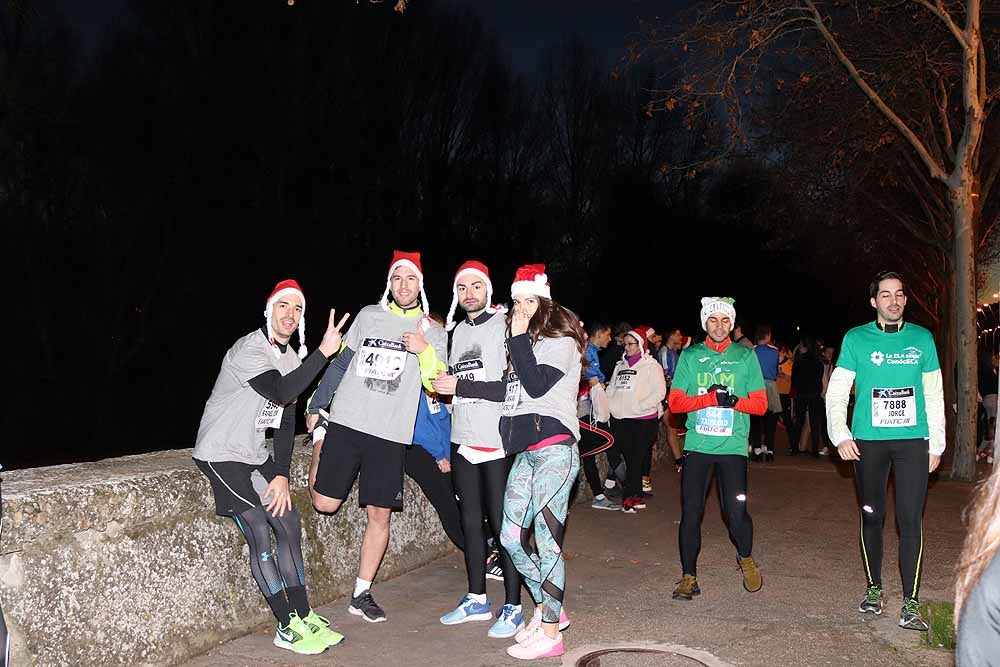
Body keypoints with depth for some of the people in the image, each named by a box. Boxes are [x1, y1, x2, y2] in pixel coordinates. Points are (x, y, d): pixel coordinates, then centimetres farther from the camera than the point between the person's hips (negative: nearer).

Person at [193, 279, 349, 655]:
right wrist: (324, 352, -36)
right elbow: (281, 393, -34)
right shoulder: (248, 349, -18)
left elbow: (286, 421, 6)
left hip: (254, 455, 8)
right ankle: (288, 628, -6)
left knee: (289, 524, 3)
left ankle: (303, 616, 11)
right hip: (220, 454, -8)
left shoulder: (290, 357, 8)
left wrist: (281, 474, -2)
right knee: (260, 535, -14)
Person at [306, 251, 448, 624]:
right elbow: (341, 363, 14)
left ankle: (361, 595, 16)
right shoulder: (369, 316, 8)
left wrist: (425, 351, -16)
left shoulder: (432, 333, 7)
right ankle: (318, 447, 32)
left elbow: (439, 385, 0)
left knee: (379, 515, 1)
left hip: (391, 435, 0)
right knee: (324, 503, 0)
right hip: (346, 423, 0)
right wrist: (315, 407, 12)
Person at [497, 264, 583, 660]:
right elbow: (507, 390, 15)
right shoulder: (521, 345, 20)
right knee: (511, 538, 7)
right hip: (525, 452, 8)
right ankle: (548, 609, 24)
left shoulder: (561, 342, -1)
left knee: (547, 541, -7)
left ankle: (550, 634, 2)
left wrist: (520, 337, -10)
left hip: (554, 449, -8)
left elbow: (536, 385, -16)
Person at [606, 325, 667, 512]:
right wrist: (610, 406, 4)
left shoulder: (651, 365, -2)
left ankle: (629, 497, 3)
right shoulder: (621, 366, 17)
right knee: (629, 458, 8)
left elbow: (659, 392, -10)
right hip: (620, 419, 6)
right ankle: (637, 497, 17)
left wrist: (639, 406, -17)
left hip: (643, 420, -5)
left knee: (637, 458, -4)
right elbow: (611, 389, 20)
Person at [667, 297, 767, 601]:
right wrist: (710, 398, -14)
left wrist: (733, 401, -15)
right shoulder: (690, 356, 7)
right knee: (691, 513, 0)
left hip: (733, 447, -1)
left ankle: (745, 558, 25)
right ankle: (688, 577, 14)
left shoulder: (746, 356, 7)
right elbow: (675, 402, 0)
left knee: (736, 512, -7)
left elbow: (760, 404, 4)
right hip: (697, 446, 1)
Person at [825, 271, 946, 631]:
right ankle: (874, 588, 25)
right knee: (871, 517, 10)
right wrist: (840, 435, -12)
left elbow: (934, 395, 10)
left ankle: (911, 603, 4)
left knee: (910, 520, -3)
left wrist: (936, 444, 7)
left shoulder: (922, 338, 7)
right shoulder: (856, 338, 2)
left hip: (913, 441, 0)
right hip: (868, 441, 0)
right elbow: (837, 392, 0)